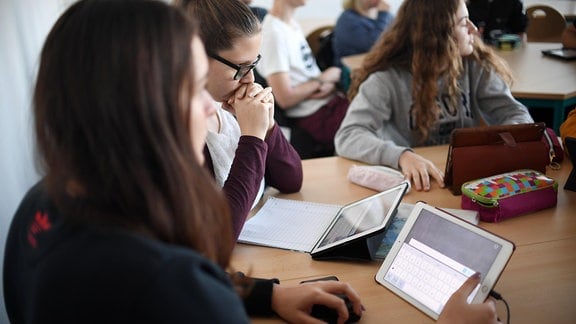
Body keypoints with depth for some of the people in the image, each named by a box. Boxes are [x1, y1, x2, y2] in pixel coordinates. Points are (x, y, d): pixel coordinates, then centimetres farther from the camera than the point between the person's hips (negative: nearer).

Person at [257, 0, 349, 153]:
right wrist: (322, 80, -7)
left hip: (329, 99, 9)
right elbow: (285, 98, -21)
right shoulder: (274, 33, -17)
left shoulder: (293, 24, 12)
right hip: (316, 115, -9)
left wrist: (328, 84, -6)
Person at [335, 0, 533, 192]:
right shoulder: (388, 78, -14)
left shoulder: (474, 65, 0)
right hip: (413, 183, -2)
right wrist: (402, 156, -40)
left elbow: (515, 114, 2)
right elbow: (348, 136, -23)